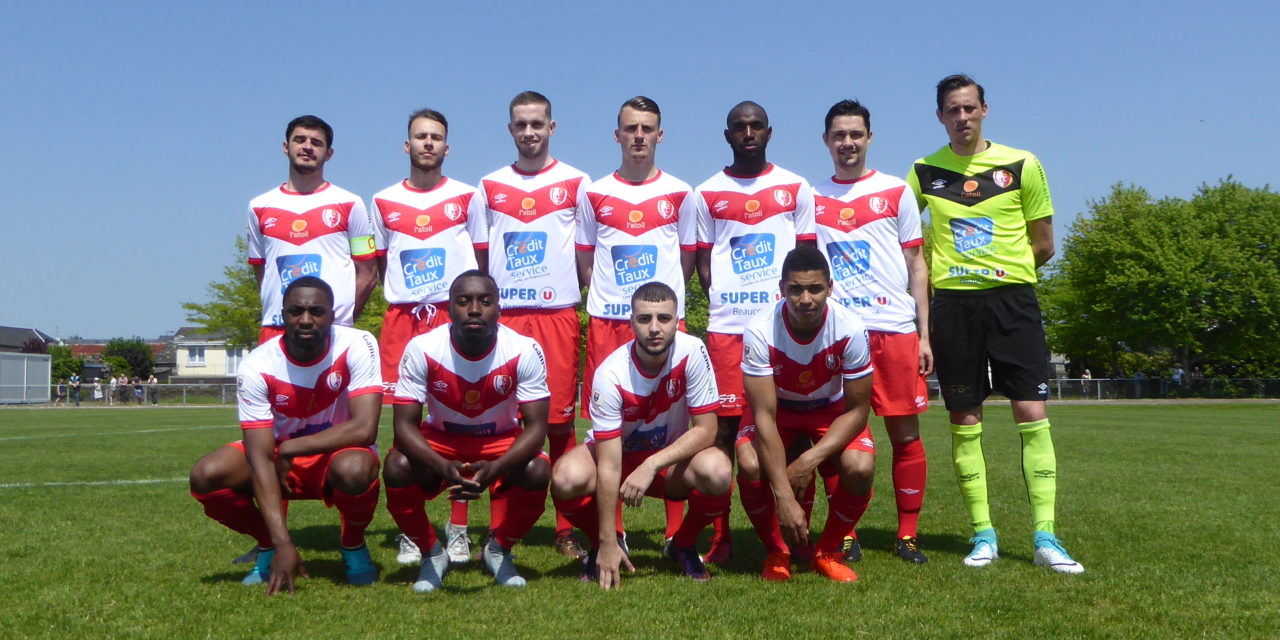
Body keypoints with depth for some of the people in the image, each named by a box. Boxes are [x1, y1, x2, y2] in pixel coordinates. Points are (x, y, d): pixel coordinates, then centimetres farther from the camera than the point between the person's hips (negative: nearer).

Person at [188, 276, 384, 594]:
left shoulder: (357, 346, -22)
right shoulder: (257, 366, -19)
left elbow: (364, 429, -30)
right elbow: (260, 457, -24)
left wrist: (290, 449, -23)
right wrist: (282, 543, -32)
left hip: (338, 454, -2)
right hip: (281, 459, 2)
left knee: (355, 469, -38)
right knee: (206, 475, -22)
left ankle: (353, 544, -4)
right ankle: (269, 545, 5)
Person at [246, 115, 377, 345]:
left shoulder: (349, 205, 6)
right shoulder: (259, 207, 14)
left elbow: (367, 275, 6)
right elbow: (260, 273, 18)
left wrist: (340, 321, -1)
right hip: (275, 330, 2)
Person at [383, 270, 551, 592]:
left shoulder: (524, 351, -23)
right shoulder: (422, 349, -22)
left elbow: (536, 426, -22)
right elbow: (404, 423, -22)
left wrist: (493, 468, -41)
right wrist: (444, 467, -41)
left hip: (502, 443, 0)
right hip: (438, 442, 0)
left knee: (537, 473, -31)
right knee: (397, 467, -30)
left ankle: (498, 549, 1)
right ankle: (432, 553, -1)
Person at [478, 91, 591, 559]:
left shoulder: (576, 183, 8)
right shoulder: (490, 186, 14)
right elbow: (480, 253, 17)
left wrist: (587, 301, -1)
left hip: (558, 313, -2)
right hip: (502, 315, 2)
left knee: (559, 421, -1)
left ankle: (567, 529, 8)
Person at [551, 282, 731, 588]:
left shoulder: (692, 352, -23)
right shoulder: (610, 374, -27)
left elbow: (706, 429, -19)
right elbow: (609, 465, -27)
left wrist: (651, 466, -32)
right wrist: (608, 544, -28)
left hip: (672, 460, 1)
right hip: (618, 454, -1)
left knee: (717, 471, -33)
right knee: (567, 477, -33)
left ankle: (683, 544, 1)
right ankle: (602, 545, 2)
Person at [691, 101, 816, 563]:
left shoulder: (795, 189, 11)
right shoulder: (707, 193, 11)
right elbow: (703, 259, 12)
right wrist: (720, 301, -2)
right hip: (726, 327, 0)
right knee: (724, 426, -1)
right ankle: (719, 537, 6)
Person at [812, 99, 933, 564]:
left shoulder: (896, 191, 10)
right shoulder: (810, 198, 13)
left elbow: (916, 265, 9)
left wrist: (924, 335, 2)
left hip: (895, 329, 0)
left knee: (905, 433, 1)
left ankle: (907, 535, 11)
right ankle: (845, 535, 10)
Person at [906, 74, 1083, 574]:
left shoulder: (1021, 165, 3)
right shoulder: (923, 172, 7)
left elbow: (1043, 245, 8)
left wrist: (1001, 268, 6)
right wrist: (954, 270, 5)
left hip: (1012, 297, -1)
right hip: (952, 302, 1)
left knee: (1031, 412, -7)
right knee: (964, 419, 3)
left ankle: (1045, 537, -2)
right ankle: (983, 535, 12)